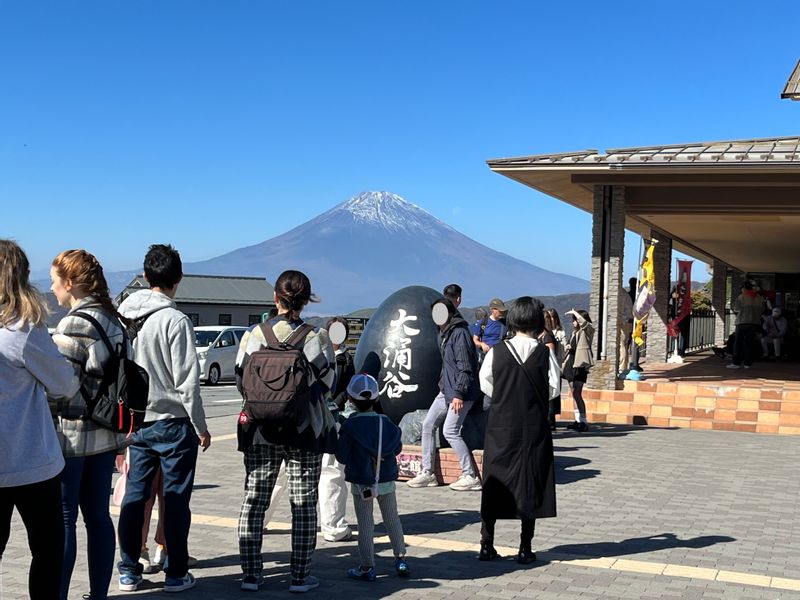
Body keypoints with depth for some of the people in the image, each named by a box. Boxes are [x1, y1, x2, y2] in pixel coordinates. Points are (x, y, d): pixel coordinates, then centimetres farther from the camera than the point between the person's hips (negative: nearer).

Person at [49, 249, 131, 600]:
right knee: (98, 516, 12)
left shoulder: (74, 324, -14)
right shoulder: (112, 320, 10)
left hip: (72, 435, -8)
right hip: (105, 434, 8)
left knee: (62, 520, -1)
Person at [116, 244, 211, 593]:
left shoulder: (125, 316, 2)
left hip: (136, 421, 5)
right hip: (173, 422, -5)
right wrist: (201, 427, -5)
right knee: (176, 499, 4)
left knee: (134, 496, 11)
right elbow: (187, 381, -14)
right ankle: (176, 574, 11)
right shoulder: (175, 320, -15)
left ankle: (128, 571, 19)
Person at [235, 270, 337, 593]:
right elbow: (327, 384, 0)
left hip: (261, 429, 1)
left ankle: (251, 574, 13)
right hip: (306, 430, -1)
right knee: (304, 503, 8)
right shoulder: (317, 337, -7)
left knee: (254, 500, 10)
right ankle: (300, 576, 11)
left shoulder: (255, 333, -5)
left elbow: (241, 381, 1)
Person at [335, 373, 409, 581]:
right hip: (386, 480, 3)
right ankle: (401, 559, 20)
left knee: (365, 524, 4)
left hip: (361, 482, -3)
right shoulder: (386, 422, -3)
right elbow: (397, 448, 6)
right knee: (392, 519, 16)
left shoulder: (350, 426, -14)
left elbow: (342, 457, -12)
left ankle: (367, 567, 7)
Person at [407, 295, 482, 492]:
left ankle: (471, 477, -4)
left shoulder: (459, 333, -15)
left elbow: (465, 367, -20)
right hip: (447, 390, 10)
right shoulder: (444, 333, 16)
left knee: (450, 431, -12)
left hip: (462, 392, -10)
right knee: (428, 424, 9)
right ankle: (427, 473, 16)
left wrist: (458, 393, -24)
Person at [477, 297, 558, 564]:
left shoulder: (497, 351, -6)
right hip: (534, 429, -1)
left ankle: (487, 545, 12)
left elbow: (485, 384, 1)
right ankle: (525, 549, 10)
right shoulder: (545, 353, -8)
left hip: (501, 428, 1)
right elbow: (554, 388, -4)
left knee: (494, 484, 10)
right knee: (530, 485, 8)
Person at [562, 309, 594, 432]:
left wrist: (574, 312, -12)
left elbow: (583, 321, -25)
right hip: (571, 362, 9)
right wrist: (568, 347, 8)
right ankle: (578, 420, 16)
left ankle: (583, 422, -13)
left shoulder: (588, 330, -4)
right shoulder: (574, 332, 20)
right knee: (574, 393, 10)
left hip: (580, 363, -9)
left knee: (577, 393, -14)